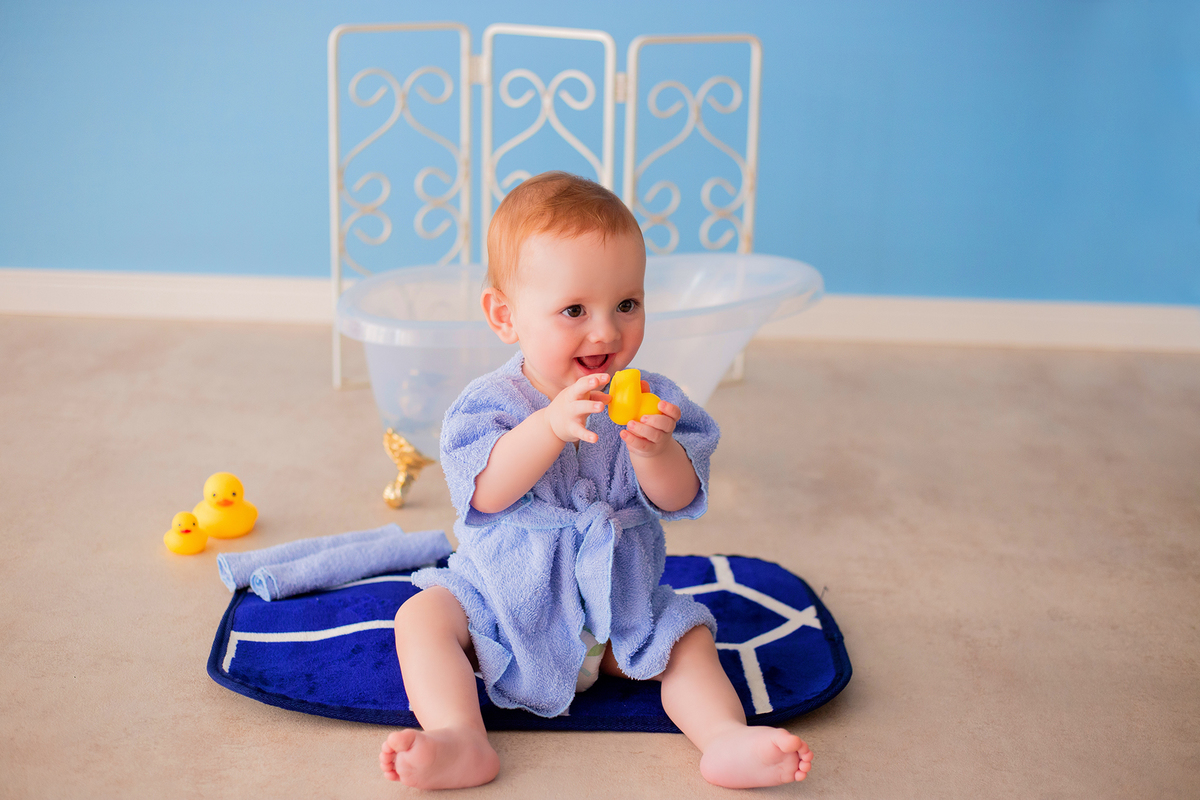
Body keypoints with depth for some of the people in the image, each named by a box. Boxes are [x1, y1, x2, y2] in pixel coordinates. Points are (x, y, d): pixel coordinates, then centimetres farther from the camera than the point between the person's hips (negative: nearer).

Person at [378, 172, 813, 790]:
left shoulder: (647, 399, -6)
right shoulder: (493, 401, -12)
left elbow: (677, 500, -14)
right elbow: (484, 492, -27)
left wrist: (654, 449, -37)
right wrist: (552, 425, -41)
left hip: (616, 608, 2)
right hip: (501, 603, -2)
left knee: (688, 638, -13)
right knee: (421, 617, -20)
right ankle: (460, 740, -34)